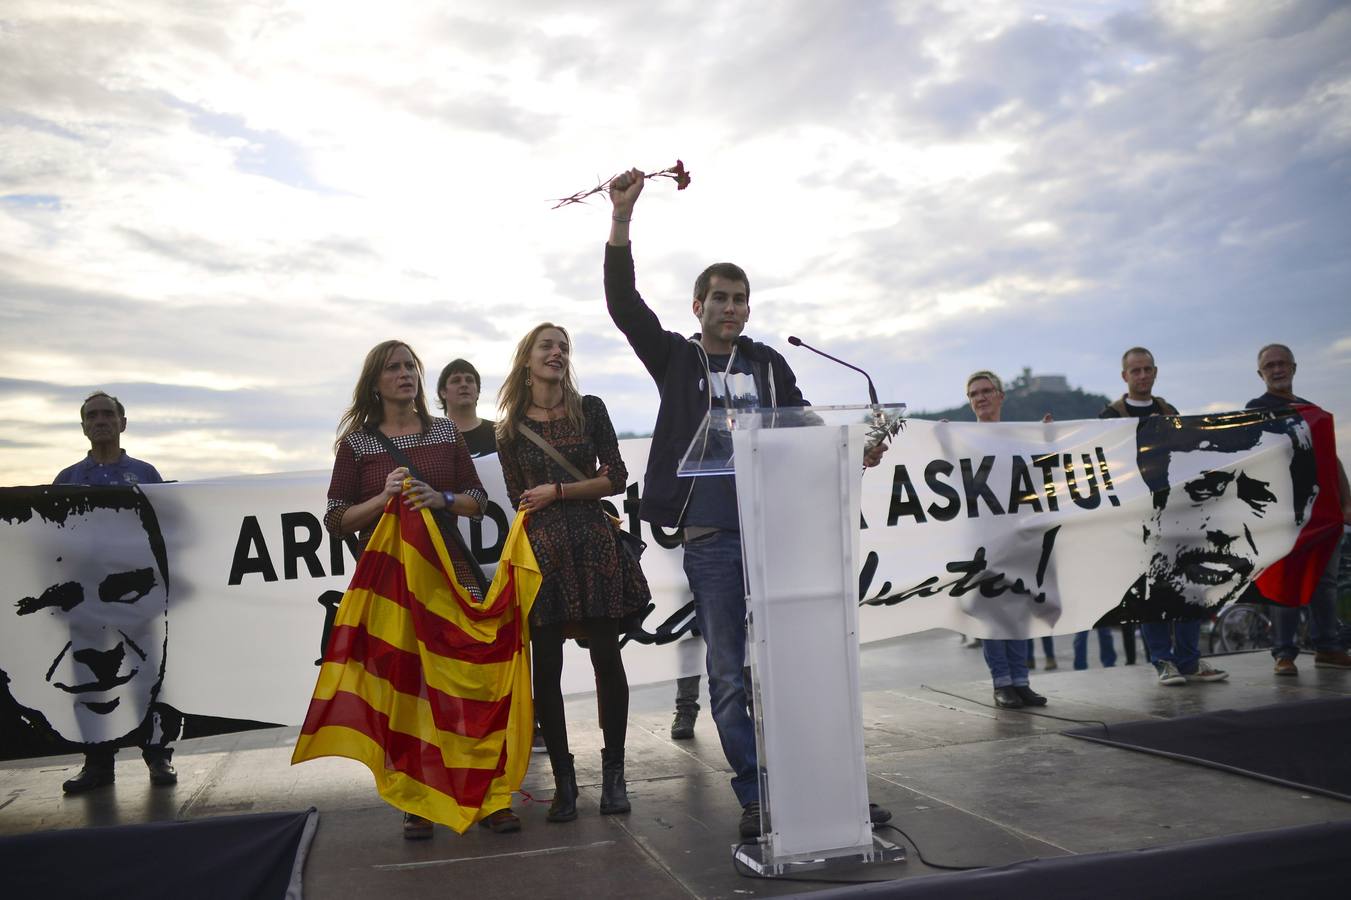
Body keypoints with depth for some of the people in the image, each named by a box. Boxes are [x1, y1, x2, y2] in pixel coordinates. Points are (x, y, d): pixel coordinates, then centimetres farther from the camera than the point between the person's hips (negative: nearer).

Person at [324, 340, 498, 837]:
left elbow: (478, 501, 11)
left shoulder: (446, 433, 11)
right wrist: (384, 498, -13)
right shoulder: (357, 443, 5)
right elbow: (336, 520, 3)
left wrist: (441, 498, -9)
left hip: (449, 568, 1)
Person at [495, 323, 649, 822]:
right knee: (547, 667, 1)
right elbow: (520, 500, 6)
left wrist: (558, 491, -6)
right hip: (543, 551, 0)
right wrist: (585, 486, -1)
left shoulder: (590, 410, 7)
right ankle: (563, 781, 13)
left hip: (594, 546, 0)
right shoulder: (510, 430, 8)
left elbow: (617, 478, 0)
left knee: (607, 658, 2)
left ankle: (613, 774, 14)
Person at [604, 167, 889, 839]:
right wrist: (622, 216, -9)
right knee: (729, 676, 2)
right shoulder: (674, 358, 12)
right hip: (710, 539, -1)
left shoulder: (768, 362, 17)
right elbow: (624, 303, 0)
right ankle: (756, 799, 13)